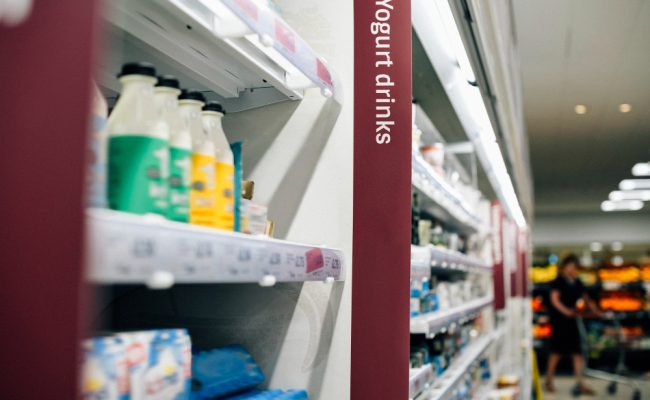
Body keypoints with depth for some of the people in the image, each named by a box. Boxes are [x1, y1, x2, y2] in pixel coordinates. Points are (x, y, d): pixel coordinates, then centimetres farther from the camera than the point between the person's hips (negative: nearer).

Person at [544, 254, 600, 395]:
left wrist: (596, 311, 0)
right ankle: (549, 381, 13)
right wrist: (566, 311, -31)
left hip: (571, 320, 6)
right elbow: (554, 299, -17)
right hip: (559, 319, -6)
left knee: (577, 351, 3)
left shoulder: (577, 283, 11)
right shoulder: (558, 281, -8)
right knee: (557, 350, -1)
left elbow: (586, 298, 13)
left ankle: (580, 383, 7)